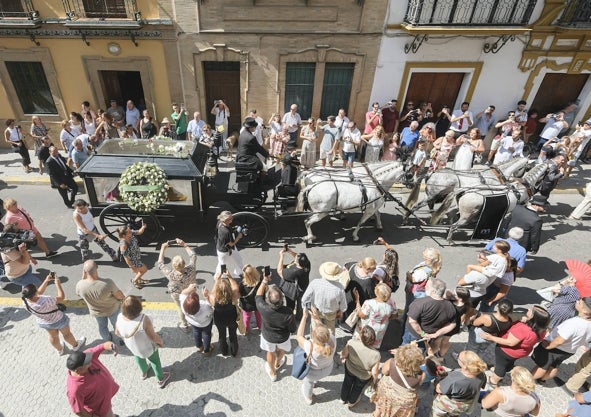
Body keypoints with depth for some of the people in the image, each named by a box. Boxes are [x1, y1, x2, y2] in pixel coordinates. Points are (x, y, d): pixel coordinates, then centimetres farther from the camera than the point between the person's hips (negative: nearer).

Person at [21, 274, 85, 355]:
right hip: (58, 320, -5)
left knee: (53, 336, 32)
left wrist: (46, 281, -9)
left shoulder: (26, 302, -25)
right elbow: (61, 297, -26)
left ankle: (60, 350, 57)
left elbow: (39, 293, -5)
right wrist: (58, 284, -20)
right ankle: (75, 346, 51)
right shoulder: (45, 301, -44)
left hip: (42, 322, 5)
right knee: (66, 333, 24)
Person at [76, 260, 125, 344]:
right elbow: (120, 296, -24)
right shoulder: (108, 283, -41)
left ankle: (108, 340, 57)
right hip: (112, 308, -2)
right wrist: (124, 299, 0)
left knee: (102, 326, 32)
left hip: (96, 311, 2)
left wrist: (83, 277, -17)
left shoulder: (80, 285, -32)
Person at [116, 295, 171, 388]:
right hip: (148, 347, -4)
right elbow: (154, 337, -29)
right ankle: (161, 379, 48)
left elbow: (117, 333, -6)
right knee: (155, 361, 25)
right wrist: (161, 342, -8)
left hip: (131, 346, 4)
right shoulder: (144, 319, -41)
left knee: (138, 357, 36)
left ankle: (144, 372, 63)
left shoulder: (120, 318, -27)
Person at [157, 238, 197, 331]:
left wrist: (163, 249, -20)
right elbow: (193, 255, -23)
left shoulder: (171, 274, -42)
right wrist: (184, 245, -22)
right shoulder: (191, 269, -41)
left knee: (180, 308, 27)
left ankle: (184, 325, 50)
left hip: (176, 294, -2)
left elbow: (160, 263, -26)